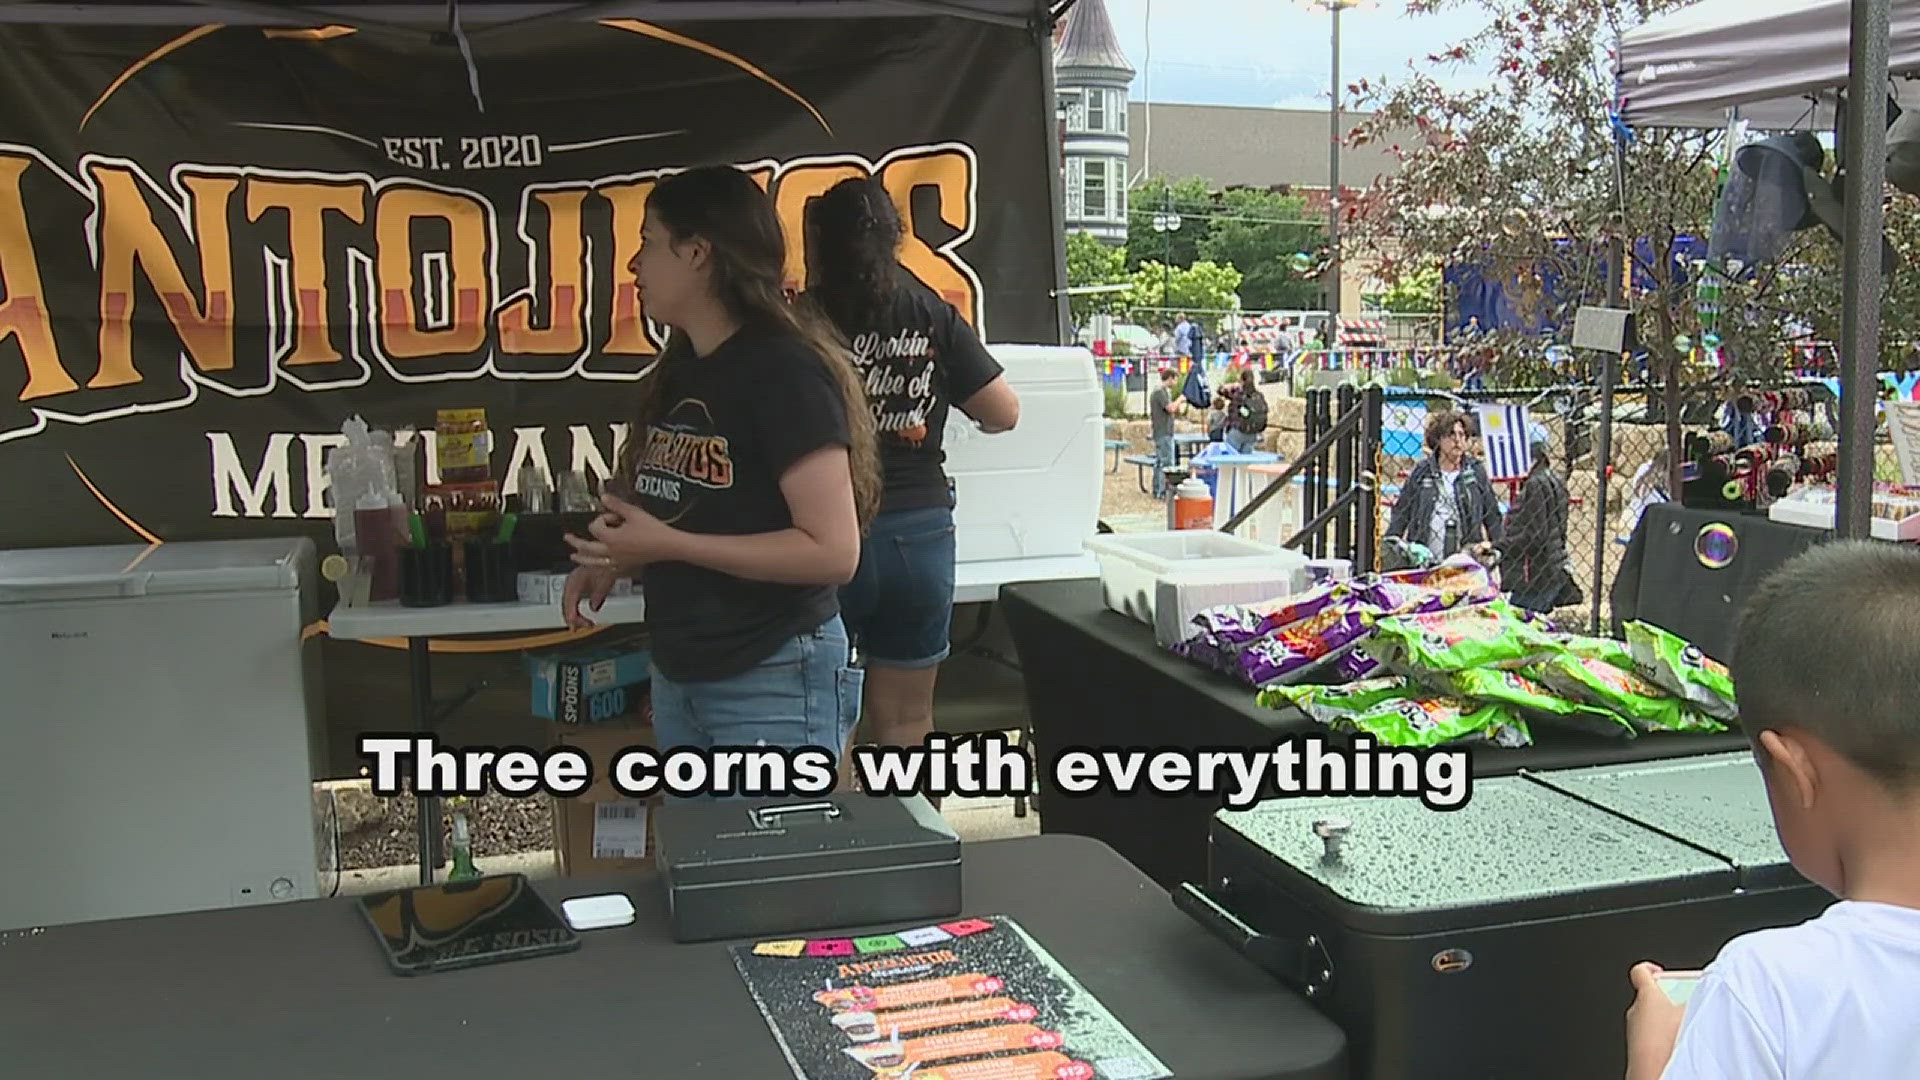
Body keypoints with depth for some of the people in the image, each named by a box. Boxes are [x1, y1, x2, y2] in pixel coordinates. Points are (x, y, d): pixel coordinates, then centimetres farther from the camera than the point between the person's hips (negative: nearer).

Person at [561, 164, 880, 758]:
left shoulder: (784, 372, -16)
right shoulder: (679, 370, 9)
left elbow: (833, 551, -21)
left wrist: (668, 546, -22)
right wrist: (614, 560, 2)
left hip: (774, 683, -8)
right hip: (677, 674, 8)